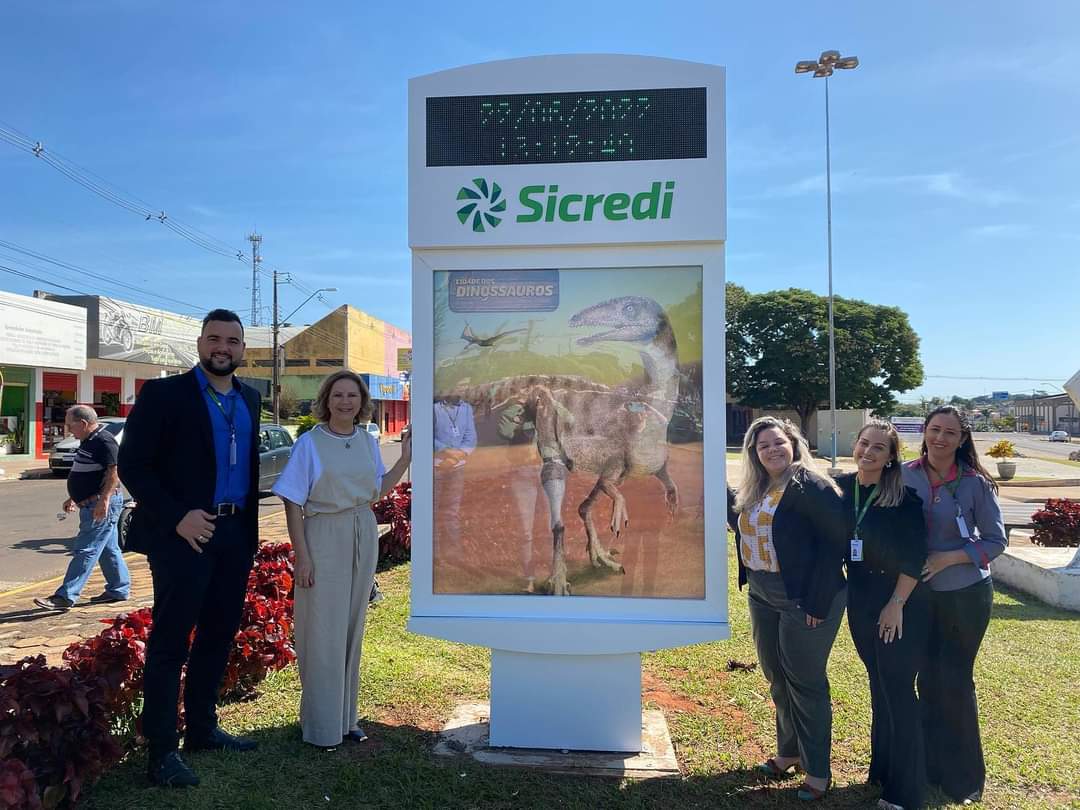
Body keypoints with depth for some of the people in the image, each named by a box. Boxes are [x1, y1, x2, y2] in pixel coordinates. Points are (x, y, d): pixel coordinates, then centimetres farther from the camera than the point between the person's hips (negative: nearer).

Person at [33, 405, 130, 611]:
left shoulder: (104, 441, -16)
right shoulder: (89, 442, 16)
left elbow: (114, 471, -24)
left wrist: (104, 499, -29)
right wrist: (73, 498, 26)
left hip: (102, 506, -11)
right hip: (92, 505, 11)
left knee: (85, 551, -8)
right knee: (108, 549, 15)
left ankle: (65, 596, -6)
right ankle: (119, 590, 23)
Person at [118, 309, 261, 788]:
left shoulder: (249, 399, 11)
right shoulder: (164, 393, -7)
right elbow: (131, 465, -10)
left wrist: (250, 524, 9)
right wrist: (177, 517, -18)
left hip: (235, 534, 6)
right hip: (183, 533, -6)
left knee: (219, 634, 14)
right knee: (170, 641, 2)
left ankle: (202, 728, 30)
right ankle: (161, 751, 12)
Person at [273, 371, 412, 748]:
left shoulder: (368, 442, 6)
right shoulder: (309, 443, -8)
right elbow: (293, 504, -9)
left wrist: (406, 458, 3)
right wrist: (301, 556, -14)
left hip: (363, 539, 5)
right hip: (324, 539, -5)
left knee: (352, 629, 14)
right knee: (323, 633, 2)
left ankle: (345, 717, 28)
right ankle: (320, 725, 18)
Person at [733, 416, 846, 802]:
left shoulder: (811, 486, -15)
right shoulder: (755, 490, 9)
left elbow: (836, 540, -19)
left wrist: (817, 603, -21)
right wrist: (749, 582, 11)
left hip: (804, 599, -8)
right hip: (762, 596, 8)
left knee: (805, 682, 2)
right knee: (776, 677, 17)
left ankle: (818, 770, 17)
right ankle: (788, 750, 35)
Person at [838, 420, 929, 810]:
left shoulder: (904, 497, -13)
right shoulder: (840, 488, 0)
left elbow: (915, 556, -13)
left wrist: (897, 604, -15)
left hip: (901, 602, -5)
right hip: (860, 599, 5)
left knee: (898, 690, 0)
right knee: (879, 686, 17)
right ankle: (881, 768, 32)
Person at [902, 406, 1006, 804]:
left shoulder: (975, 483, -12)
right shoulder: (906, 475, -6)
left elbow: (996, 541, -7)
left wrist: (948, 558, -19)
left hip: (966, 595, -2)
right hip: (919, 593, 2)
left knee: (955, 682, 8)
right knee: (928, 680, 12)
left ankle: (964, 775, 27)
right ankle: (932, 765, 30)